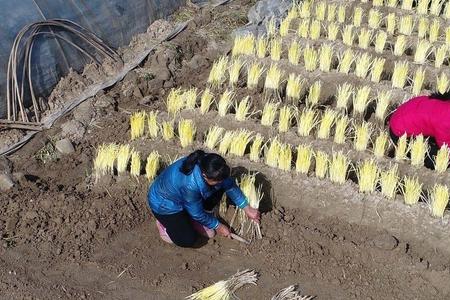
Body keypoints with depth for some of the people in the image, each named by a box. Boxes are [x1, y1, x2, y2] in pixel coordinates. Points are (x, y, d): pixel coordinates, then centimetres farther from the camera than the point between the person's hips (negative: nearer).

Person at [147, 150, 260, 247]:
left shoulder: (207, 165, -24)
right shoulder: (190, 185, -42)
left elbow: (230, 185, -8)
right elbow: (197, 213, -24)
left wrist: (247, 209, -1)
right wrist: (217, 226, -9)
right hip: (164, 204, -7)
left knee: (219, 187, -8)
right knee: (188, 240, -21)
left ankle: (195, 221, 7)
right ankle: (164, 223, 8)